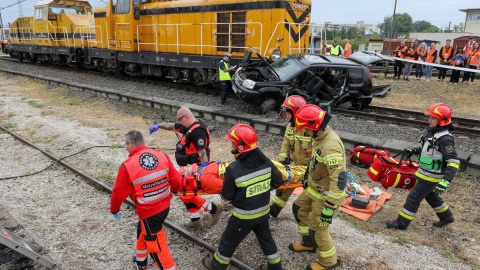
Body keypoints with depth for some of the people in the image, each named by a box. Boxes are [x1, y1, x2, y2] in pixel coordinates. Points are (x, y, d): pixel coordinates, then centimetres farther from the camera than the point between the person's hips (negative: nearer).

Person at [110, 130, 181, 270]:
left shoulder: (127, 166, -18)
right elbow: (176, 181, 0)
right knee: (143, 231, 30)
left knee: (156, 245, 10)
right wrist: (173, 190, 23)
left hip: (148, 211, -7)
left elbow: (118, 193, -7)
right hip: (165, 206, 7)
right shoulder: (162, 156, -6)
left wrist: (114, 210, 12)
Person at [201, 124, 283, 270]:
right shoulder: (266, 161, -14)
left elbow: (227, 196, -17)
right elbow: (277, 182, -3)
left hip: (244, 216, -4)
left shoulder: (233, 169, -28)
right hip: (263, 211, 5)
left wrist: (224, 193, 6)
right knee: (265, 238, 25)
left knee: (229, 240, 18)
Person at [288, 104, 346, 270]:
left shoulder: (330, 146, -34)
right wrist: (308, 178, 26)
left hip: (326, 194, -10)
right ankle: (308, 243, 43)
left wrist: (329, 207, -32)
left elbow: (339, 179, -36)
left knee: (318, 229, 4)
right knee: (299, 209, 24)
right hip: (314, 188, 10)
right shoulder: (320, 137, -2)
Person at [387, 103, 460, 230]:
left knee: (414, 197, -2)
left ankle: (401, 223, 10)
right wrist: (414, 150, 13)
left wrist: (445, 182, -32)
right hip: (425, 173, 9)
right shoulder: (432, 132, 1)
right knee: (431, 196, 26)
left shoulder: (445, 139, -25)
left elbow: (454, 162, -26)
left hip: (431, 177, -9)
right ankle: (446, 217, 46)